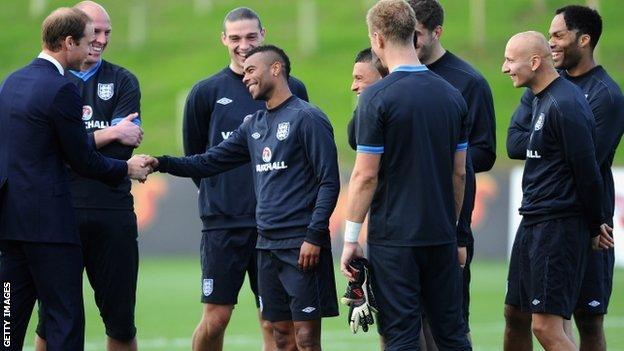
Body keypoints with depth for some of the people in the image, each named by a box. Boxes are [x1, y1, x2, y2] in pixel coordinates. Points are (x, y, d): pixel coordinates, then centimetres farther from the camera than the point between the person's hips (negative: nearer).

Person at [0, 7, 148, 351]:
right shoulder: (61, 90, -14)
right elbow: (82, 160, -9)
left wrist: (106, 135, 23)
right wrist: (127, 169, 8)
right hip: (47, 219, -8)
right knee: (66, 319, -4)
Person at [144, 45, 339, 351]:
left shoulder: (308, 118, -7)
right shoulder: (254, 125, 16)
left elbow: (329, 182, -11)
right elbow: (210, 162, 16)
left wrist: (314, 236, -18)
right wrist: (162, 163, 1)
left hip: (301, 245, -8)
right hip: (268, 245, 8)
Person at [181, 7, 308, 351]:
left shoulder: (292, 89, 6)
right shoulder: (206, 93, 4)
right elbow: (194, 155, 13)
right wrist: (217, 196, 8)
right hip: (223, 222, 0)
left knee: (273, 322, 1)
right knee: (215, 319, -1)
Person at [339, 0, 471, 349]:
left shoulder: (377, 97, -11)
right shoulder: (452, 96, 7)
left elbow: (366, 175, -12)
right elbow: (460, 172, 11)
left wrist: (351, 238, -5)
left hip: (394, 237, -5)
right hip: (442, 235, 5)